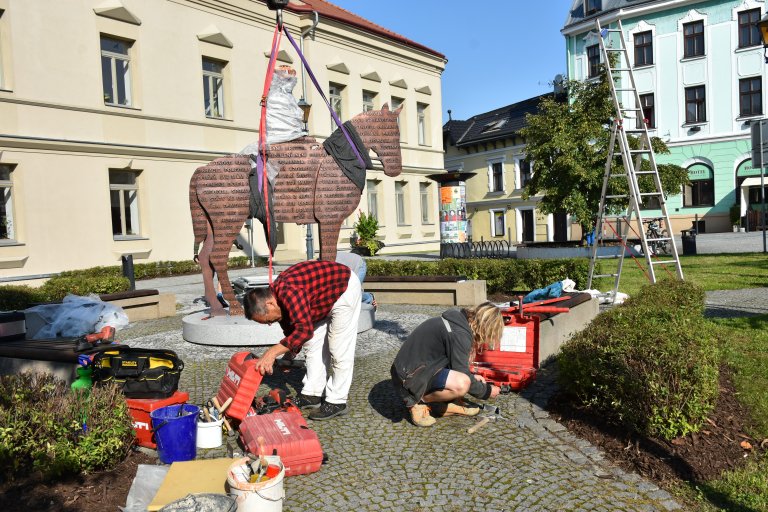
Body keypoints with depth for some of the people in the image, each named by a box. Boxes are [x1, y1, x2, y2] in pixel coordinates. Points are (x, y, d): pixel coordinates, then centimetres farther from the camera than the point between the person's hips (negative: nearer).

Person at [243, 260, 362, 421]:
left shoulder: (289, 293, -34)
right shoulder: (278, 295, -5)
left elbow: (305, 330, -40)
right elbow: (290, 330, 9)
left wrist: (273, 352, -41)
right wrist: (289, 357, 8)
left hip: (345, 288, -9)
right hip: (325, 298, 10)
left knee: (339, 350, -7)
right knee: (312, 345, 10)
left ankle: (337, 402, 3)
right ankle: (311, 395, 19)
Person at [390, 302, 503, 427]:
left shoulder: (458, 320, 7)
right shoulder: (459, 334, -23)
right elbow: (461, 376, -16)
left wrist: (471, 377, 21)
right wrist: (486, 391, 0)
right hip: (409, 377, -10)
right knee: (461, 384, -31)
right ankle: (417, 402, -9)